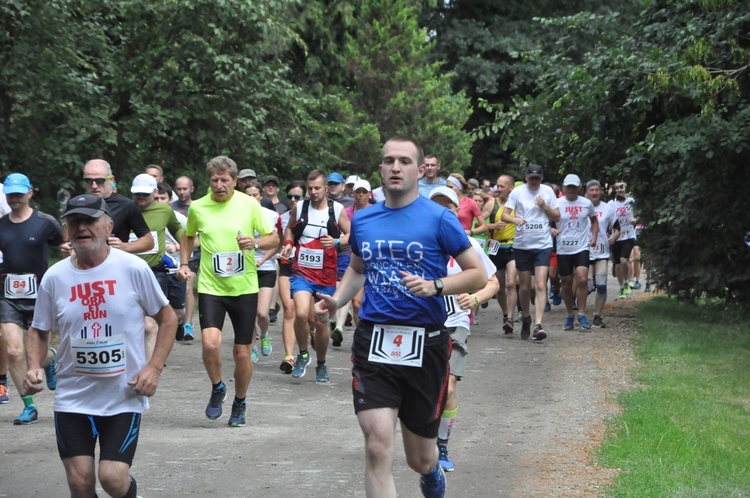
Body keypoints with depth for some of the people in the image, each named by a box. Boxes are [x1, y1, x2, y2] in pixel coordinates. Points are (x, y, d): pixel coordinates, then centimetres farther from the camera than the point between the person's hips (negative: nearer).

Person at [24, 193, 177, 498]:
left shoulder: (133, 269, -8)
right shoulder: (54, 278, -2)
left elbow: (167, 319, 2)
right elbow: (39, 331, 12)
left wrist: (154, 367, -9)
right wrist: (34, 367, -7)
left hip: (124, 397, -2)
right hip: (73, 399, 2)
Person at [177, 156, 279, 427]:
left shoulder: (249, 205, -3)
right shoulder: (197, 207, 1)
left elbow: (274, 239, 4)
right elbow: (188, 236, 22)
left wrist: (255, 243, -16)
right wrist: (184, 264, 9)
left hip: (244, 288, 0)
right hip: (210, 287, 0)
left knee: (242, 353, 5)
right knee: (210, 344, -20)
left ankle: (240, 404, 29)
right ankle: (217, 389, 10)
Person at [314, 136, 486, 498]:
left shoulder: (439, 219, -5)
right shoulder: (362, 220, 8)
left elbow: (478, 275, -4)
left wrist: (434, 286, -20)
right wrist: (335, 301, 8)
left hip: (425, 343, -2)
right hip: (373, 341, 2)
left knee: (419, 458, 12)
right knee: (378, 447, -14)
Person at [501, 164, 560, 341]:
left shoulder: (548, 192, 4)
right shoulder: (517, 192, 0)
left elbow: (557, 217, 8)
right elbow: (504, 215, -4)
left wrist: (544, 206, -10)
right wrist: (515, 219, -25)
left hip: (543, 245, 0)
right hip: (522, 245, 0)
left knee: (540, 286, -12)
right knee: (524, 286, 9)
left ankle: (538, 325, -18)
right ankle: (526, 318, 31)